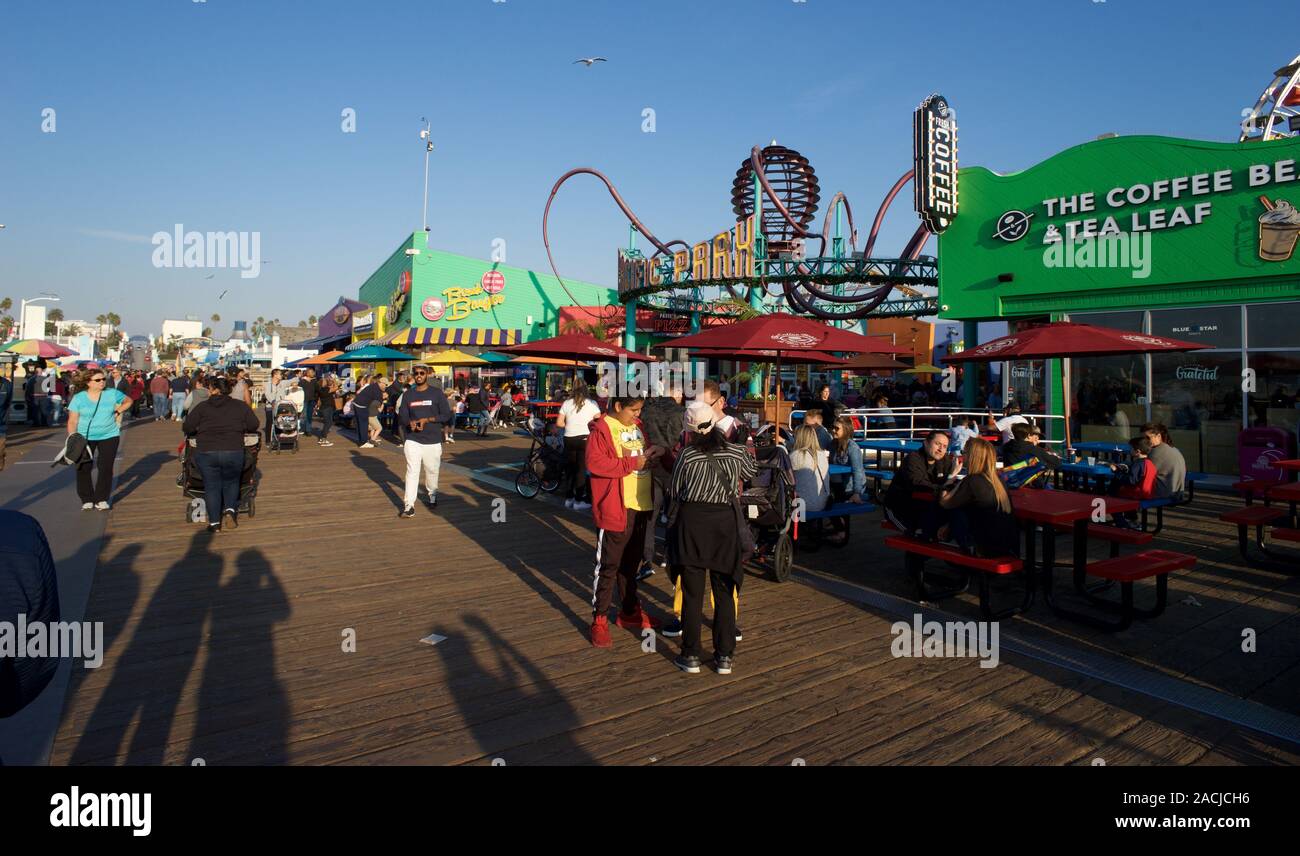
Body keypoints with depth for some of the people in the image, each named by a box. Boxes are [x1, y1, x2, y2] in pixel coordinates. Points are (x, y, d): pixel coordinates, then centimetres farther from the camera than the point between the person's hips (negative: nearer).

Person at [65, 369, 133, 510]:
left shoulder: (112, 394, 1)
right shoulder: (79, 398, -2)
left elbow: (128, 401, 18)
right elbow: (72, 421, -3)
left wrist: (118, 410, 2)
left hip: (109, 436, 0)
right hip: (85, 438, 0)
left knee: (106, 468, -2)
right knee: (83, 468, -2)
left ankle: (101, 499, 8)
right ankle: (87, 500, 10)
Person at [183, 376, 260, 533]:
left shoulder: (202, 406, 6)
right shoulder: (241, 405, 8)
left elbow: (186, 428, 4)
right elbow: (253, 426, 8)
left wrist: (202, 431, 23)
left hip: (206, 453, -1)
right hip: (234, 452, 1)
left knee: (211, 486, 12)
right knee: (231, 482, 23)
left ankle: (214, 522, 9)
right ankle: (230, 510, 3)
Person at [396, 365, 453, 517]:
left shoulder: (437, 393, 1)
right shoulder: (408, 394, 9)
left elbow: (446, 415, -3)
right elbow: (402, 416, 8)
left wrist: (426, 420, -14)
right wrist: (411, 423, -15)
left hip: (433, 440, -1)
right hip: (412, 440, 1)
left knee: (432, 470, 9)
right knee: (412, 471, -7)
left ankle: (432, 497, 32)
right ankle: (409, 505, -9)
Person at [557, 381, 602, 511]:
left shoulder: (567, 403, 2)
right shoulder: (591, 403, -3)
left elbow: (559, 422, 0)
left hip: (569, 438, 3)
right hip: (585, 438, -2)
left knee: (570, 468, 15)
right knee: (581, 470, 4)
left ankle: (569, 498, 21)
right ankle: (578, 500, 7)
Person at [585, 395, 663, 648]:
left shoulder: (638, 426, 11)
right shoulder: (601, 429, -12)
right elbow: (595, 463, -24)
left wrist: (654, 452, 2)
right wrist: (633, 463, -21)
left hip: (640, 505, 7)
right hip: (614, 508, -7)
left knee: (631, 563, 20)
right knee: (608, 566, 1)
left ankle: (630, 611, 34)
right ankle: (599, 620, 11)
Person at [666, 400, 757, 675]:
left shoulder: (687, 455, -9)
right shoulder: (736, 452, -2)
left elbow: (674, 491, 1)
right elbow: (752, 471, 19)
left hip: (691, 522, -2)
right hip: (725, 522, 2)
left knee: (692, 593, 7)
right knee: (724, 593, 12)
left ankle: (691, 656, 14)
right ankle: (724, 657, 16)